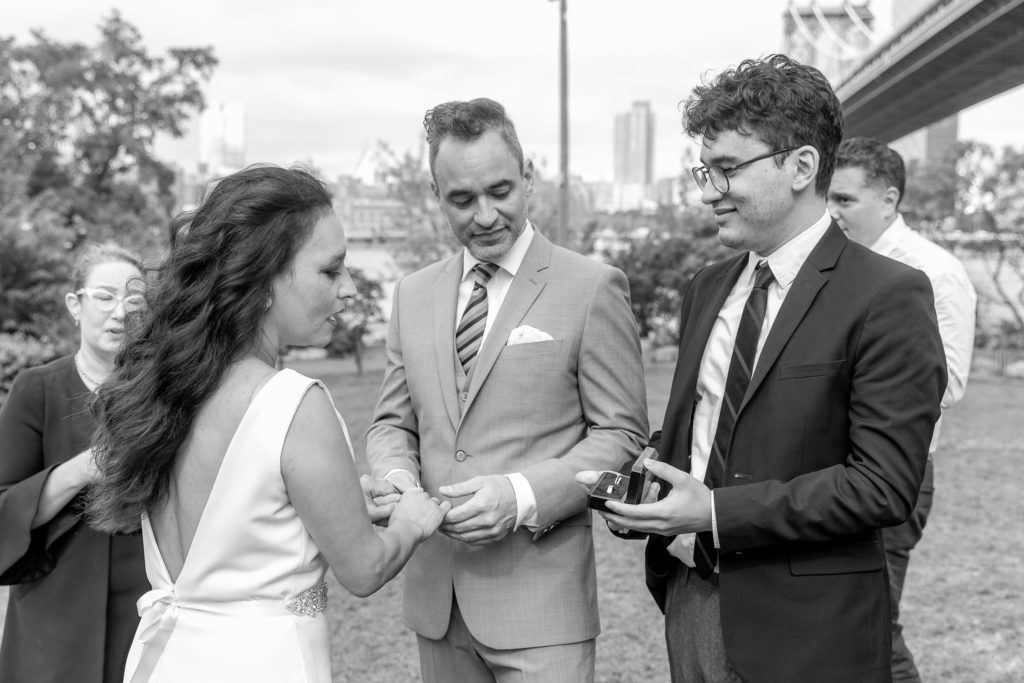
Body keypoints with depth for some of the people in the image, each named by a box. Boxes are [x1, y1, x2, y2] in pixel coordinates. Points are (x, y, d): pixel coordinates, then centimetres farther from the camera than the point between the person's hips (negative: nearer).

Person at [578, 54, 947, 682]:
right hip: (688, 600, 6)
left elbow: (885, 483, -18)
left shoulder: (889, 296, -13)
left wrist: (716, 513, -20)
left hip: (802, 632, -6)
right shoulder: (707, 290, 9)